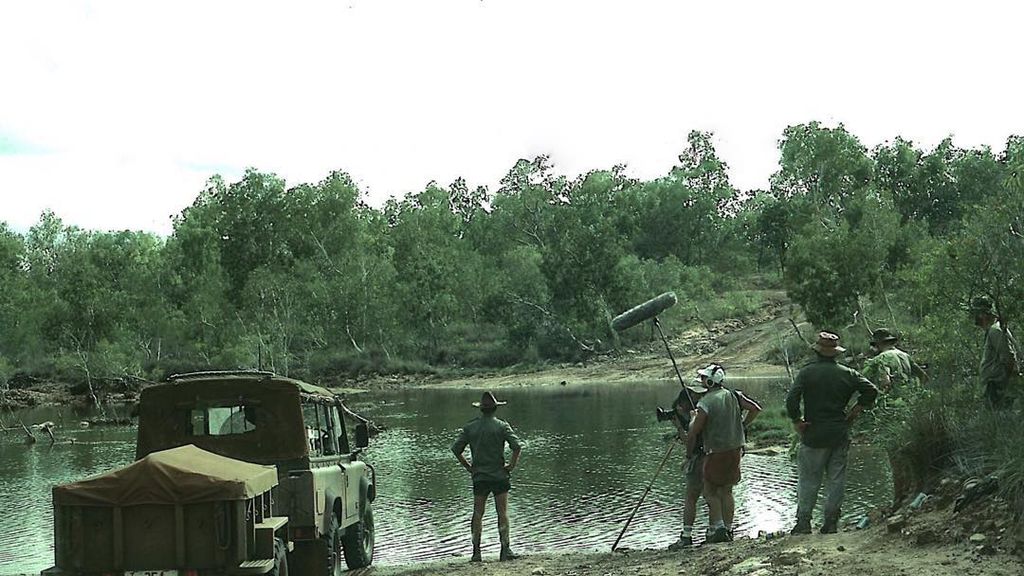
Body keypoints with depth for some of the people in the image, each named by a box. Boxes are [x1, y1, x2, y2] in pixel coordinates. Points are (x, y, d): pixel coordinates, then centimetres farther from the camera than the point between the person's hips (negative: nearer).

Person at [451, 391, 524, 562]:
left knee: (477, 514, 7)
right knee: (502, 512, 1)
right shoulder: (501, 426, -4)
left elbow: (456, 448, 2)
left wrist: (468, 467, 10)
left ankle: (476, 551, 5)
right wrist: (512, 465, -4)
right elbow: (517, 446, -15)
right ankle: (505, 549, -5)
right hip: (499, 476, -2)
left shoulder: (470, 427, 4)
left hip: (479, 476, 2)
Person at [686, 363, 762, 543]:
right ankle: (728, 529, 16)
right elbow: (756, 409, 6)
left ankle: (718, 527, -6)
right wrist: (741, 426, 14)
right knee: (726, 491, 15)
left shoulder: (705, 403, -17)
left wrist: (689, 453, -2)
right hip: (735, 449, 6)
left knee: (710, 491, 5)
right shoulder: (734, 396, 1)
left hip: (716, 452, -6)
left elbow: (693, 432, -14)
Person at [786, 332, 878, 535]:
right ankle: (831, 523, 11)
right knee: (837, 479, 9)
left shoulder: (806, 373, -6)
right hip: (840, 435, 2)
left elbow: (791, 399, -17)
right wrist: (855, 412, 5)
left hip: (814, 435, -2)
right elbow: (871, 390, -2)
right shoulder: (847, 373, 3)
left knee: (809, 480, 4)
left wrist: (797, 422, -6)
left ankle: (803, 523, 4)